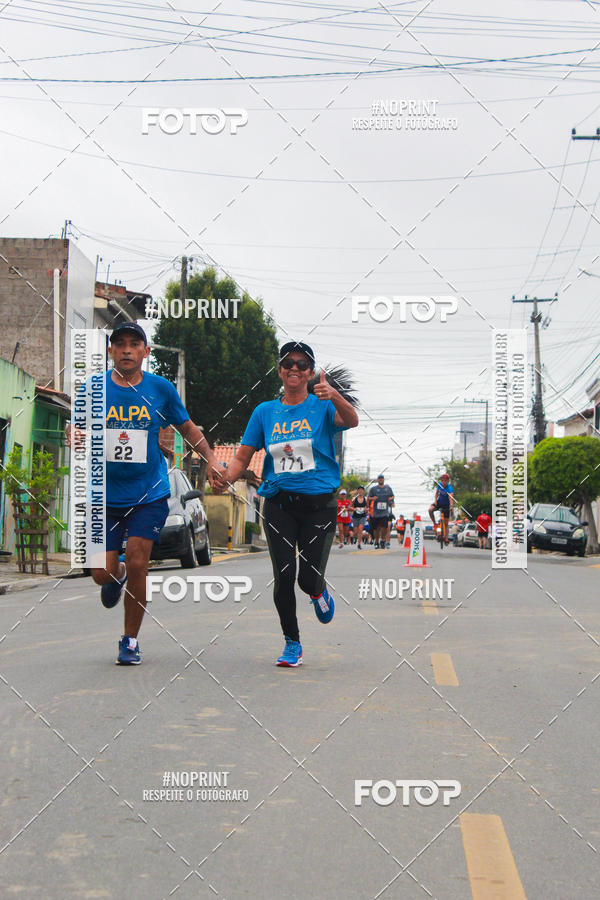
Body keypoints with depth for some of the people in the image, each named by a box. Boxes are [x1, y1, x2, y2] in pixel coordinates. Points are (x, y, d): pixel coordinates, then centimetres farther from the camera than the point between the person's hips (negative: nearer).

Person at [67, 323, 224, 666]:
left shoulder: (161, 389, 2)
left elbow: (187, 426, 15)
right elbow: (76, 429, 7)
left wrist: (211, 458, 2)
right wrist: (75, 437, -17)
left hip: (149, 495, -1)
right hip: (105, 494, 1)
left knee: (137, 565, -8)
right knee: (103, 572, -3)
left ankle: (131, 640, 13)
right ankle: (117, 577, 38)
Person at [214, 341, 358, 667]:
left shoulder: (323, 407, 1)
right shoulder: (265, 411, 9)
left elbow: (351, 421, -21)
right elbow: (243, 456, 11)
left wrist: (334, 396, -41)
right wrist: (227, 476, -12)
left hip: (319, 505, -2)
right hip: (279, 504, 2)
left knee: (309, 579, -7)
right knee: (284, 576, -4)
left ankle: (319, 592, 31)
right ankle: (292, 644, 15)